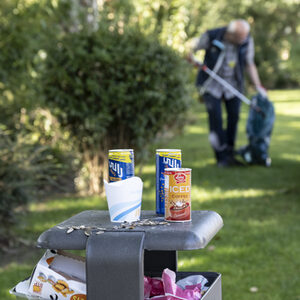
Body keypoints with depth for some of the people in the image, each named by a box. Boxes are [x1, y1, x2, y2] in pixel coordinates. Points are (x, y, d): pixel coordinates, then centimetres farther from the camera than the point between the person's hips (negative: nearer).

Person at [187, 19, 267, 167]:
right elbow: (193, 48, -2)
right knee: (215, 118, -12)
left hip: (233, 84, 3)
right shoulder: (211, 36, -19)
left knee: (234, 116, 3)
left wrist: (258, 86, -6)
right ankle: (222, 156, -6)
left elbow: (249, 64, 0)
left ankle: (229, 154, 18)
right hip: (212, 84, -3)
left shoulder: (247, 41, -10)